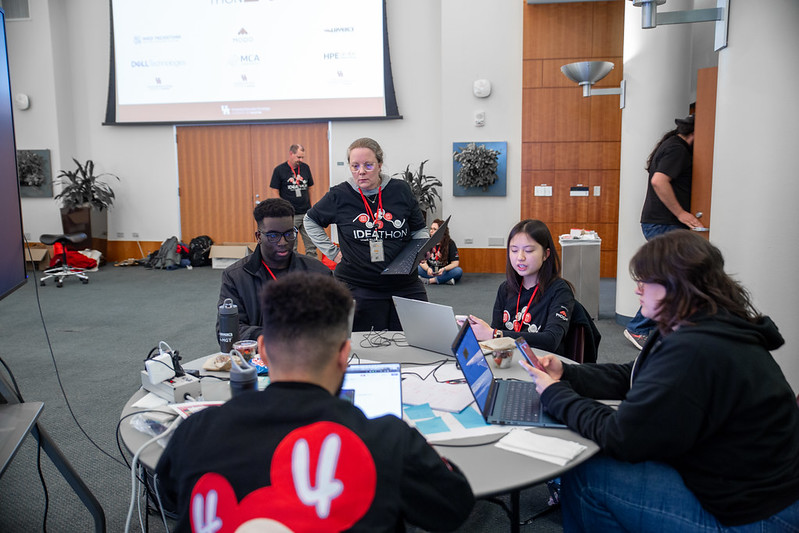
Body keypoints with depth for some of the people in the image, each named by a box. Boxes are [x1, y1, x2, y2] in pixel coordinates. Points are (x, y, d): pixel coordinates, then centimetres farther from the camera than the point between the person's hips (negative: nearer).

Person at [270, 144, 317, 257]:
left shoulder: (305, 168, 8)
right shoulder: (279, 170, -4)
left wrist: (309, 206, 13)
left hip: (306, 213, 4)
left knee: (311, 244, 4)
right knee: (291, 247, 5)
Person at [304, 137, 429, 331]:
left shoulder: (401, 190, 2)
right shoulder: (339, 196, 0)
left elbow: (419, 230, 14)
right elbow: (311, 222, 16)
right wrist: (332, 252, 8)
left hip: (405, 288, 2)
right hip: (358, 290, -1)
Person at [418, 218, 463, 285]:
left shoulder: (450, 243, -4)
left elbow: (455, 263, -11)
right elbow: (422, 261, -5)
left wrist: (443, 269, -30)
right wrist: (428, 269, -28)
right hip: (430, 272, 1)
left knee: (459, 271, -31)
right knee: (416, 268, -25)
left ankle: (427, 280, -31)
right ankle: (446, 279, -31)